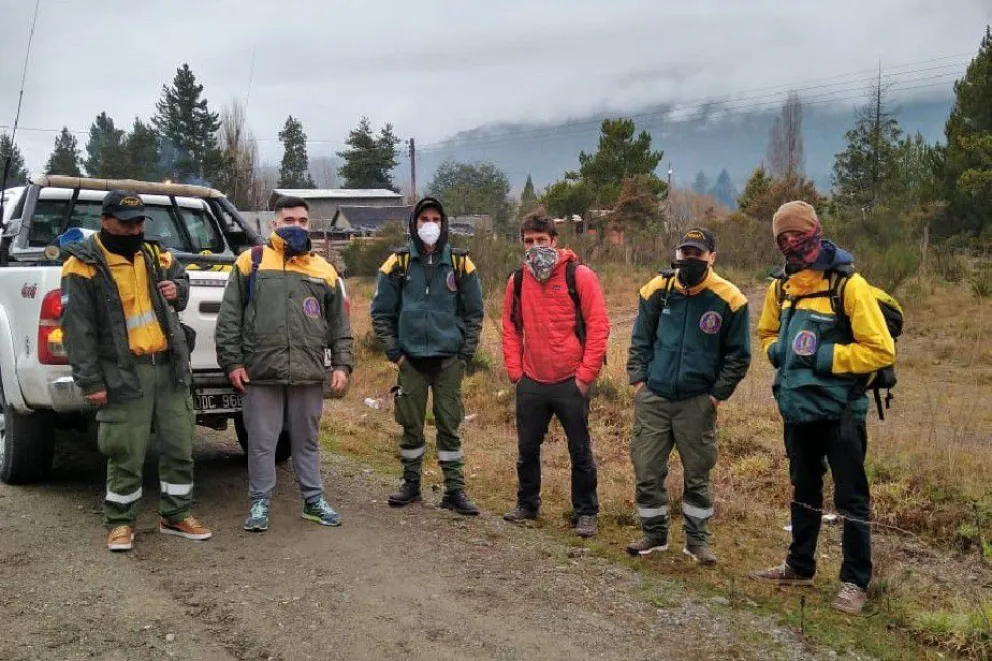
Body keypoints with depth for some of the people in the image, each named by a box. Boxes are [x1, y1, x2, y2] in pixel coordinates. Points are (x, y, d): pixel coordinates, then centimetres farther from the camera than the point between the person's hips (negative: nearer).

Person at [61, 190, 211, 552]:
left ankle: (176, 515, 24)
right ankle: (120, 522, 17)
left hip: (169, 367, 6)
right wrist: (90, 381, -13)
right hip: (124, 373, -5)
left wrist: (178, 289, 5)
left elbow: (181, 278, 31)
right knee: (126, 454, -1)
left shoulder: (155, 255, 11)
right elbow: (77, 328, -9)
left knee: (179, 446, 10)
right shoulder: (84, 264, -6)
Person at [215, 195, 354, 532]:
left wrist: (342, 364, 5)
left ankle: (314, 500, 24)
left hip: (309, 375, 2)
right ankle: (260, 503, 18)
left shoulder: (324, 270, 11)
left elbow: (340, 323, 13)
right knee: (261, 441, 5)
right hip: (260, 373, -2)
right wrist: (232, 361, -4)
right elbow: (229, 317, 1)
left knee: (307, 440, 12)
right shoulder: (251, 261, 3)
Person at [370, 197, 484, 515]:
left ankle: (454, 490, 10)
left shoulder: (460, 262, 3)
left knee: (449, 426, 3)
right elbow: (381, 312, 6)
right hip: (411, 359, 0)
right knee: (411, 425, 7)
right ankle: (411, 484, 22)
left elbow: (474, 312, 7)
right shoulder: (398, 263, 2)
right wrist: (393, 352, -1)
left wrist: (466, 353, 0)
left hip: (449, 360, 0)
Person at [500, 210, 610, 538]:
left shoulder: (580, 276, -8)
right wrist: (515, 370, 5)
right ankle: (527, 504, 33)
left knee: (580, 451, 6)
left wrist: (585, 375, -13)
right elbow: (511, 328, 13)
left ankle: (585, 513, 20)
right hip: (531, 384, 4)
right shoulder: (517, 281, 6)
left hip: (570, 383, -4)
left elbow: (598, 326, -10)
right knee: (527, 448, 15)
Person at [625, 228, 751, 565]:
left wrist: (718, 394, -3)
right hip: (652, 398, 2)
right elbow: (640, 339, 10)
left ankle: (697, 539, 25)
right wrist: (638, 379, 3)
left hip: (697, 403, -2)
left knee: (697, 475, 9)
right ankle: (654, 534, 24)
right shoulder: (658, 290, -1)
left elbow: (738, 355, 1)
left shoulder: (728, 299, -7)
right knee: (647, 471, 6)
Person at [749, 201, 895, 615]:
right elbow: (767, 333, 22)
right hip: (797, 409, 7)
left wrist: (825, 357, -21)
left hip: (839, 410, -7)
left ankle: (856, 581, 15)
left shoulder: (847, 285, -14)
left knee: (851, 498, 3)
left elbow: (881, 350, -16)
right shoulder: (781, 287, 6)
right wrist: (777, 350, 0)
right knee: (804, 491, 20)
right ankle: (799, 566, 35)